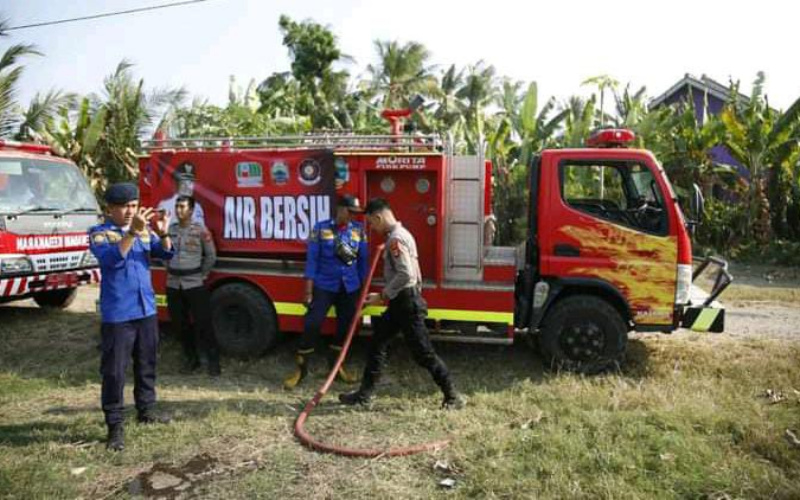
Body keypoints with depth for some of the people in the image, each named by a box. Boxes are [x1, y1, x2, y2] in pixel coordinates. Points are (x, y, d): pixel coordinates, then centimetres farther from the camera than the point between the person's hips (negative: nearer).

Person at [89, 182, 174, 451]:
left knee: (147, 364, 16)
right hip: (117, 314, -5)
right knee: (114, 370, -2)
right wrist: (133, 232, -35)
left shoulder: (144, 231, 9)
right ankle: (115, 425, 7)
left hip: (146, 309, 5)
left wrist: (163, 234, -21)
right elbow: (112, 259, -23)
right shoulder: (99, 233, -6)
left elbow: (165, 254, -1)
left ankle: (145, 410, 32)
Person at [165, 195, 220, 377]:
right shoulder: (170, 229, 6)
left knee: (203, 323, -3)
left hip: (195, 284, -5)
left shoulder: (200, 230, -6)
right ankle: (191, 358, 25)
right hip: (173, 284, 5)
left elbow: (211, 256, 1)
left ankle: (213, 361, 6)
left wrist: (202, 275, 1)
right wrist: (169, 271, 9)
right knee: (180, 324, 11)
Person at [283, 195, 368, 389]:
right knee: (312, 324, -7)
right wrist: (308, 291, -9)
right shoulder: (321, 228, -5)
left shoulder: (359, 230, 3)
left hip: (350, 287, 3)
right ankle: (301, 367, 9)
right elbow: (312, 259, -6)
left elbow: (363, 260, 7)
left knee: (345, 325, 10)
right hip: (324, 285, -3)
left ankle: (336, 364, 31)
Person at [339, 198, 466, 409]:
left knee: (423, 352, -3)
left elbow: (405, 275, -26)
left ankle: (453, 396, 7)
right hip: (402, 302, 11)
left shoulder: (396, 238, -18)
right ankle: (364, 393, 21)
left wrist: (382, 295, -18)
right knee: (377, 343, 13)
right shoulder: (399, 234, 13)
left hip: (407, 303, -10)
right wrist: (386, 295, 18)